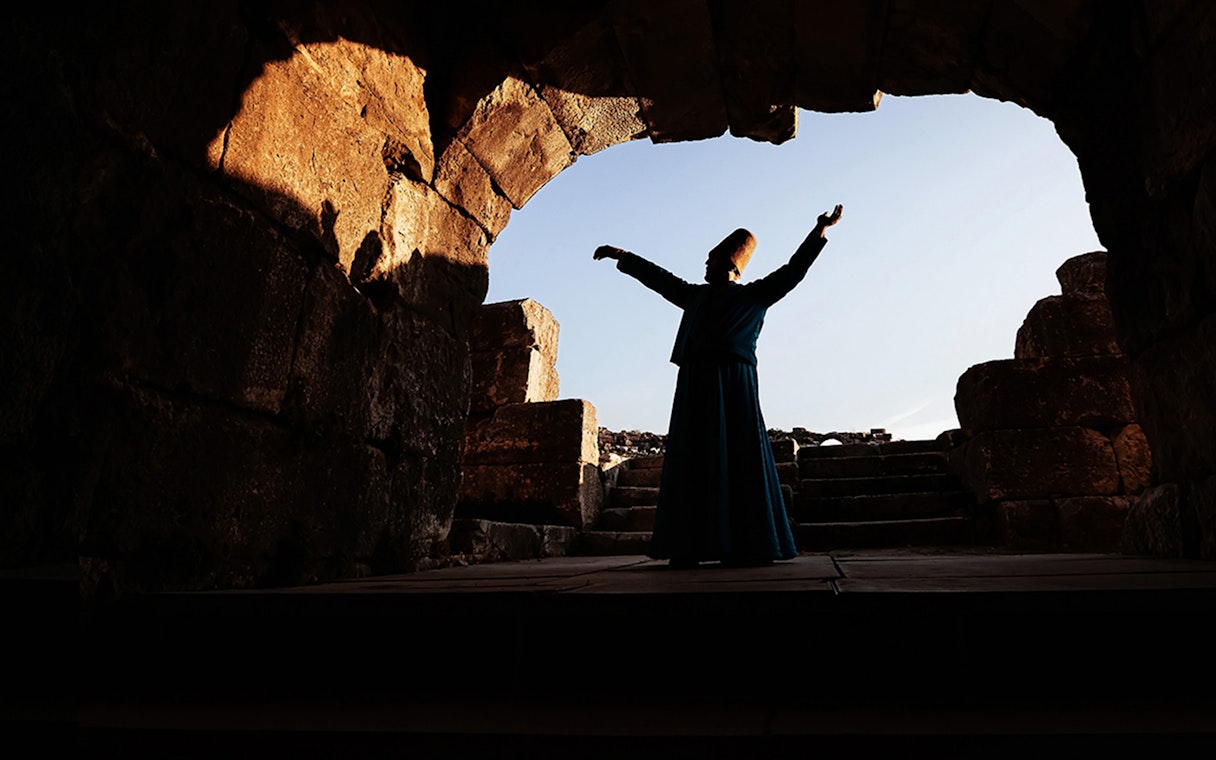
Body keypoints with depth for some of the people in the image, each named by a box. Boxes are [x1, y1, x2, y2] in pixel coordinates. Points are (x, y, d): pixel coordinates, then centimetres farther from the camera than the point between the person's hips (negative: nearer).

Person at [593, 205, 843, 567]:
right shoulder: (695, 295, 26)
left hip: (733, 383, -4)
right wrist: (623, 257, 36)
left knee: (738, 458, -8)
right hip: (695, 384, 4)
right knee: (692, 461, -4)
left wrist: (819, 231, 6)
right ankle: (688, 548, -6)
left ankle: (747, 547, -7)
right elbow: (659, 277, 32)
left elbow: (793, 270, 11)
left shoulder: (754, 295, 15)